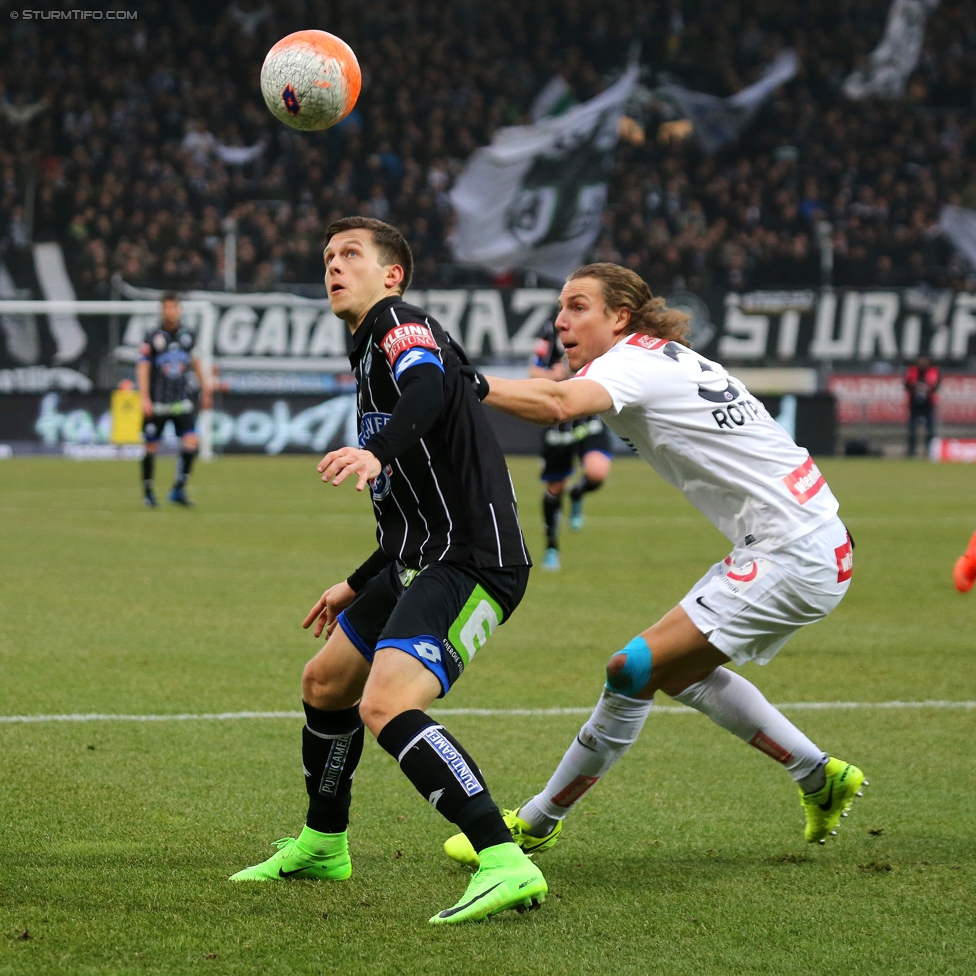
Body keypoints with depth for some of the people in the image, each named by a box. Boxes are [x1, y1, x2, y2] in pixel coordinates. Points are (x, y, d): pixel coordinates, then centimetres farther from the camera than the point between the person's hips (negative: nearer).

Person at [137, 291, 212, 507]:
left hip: (182, 400, 2)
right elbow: (143, 368, -7)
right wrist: (144, 398, -16)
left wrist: (205, 387, 23)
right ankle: (147, 492, 22)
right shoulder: (152, 337, -5)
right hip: (157, 403, -2)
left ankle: (178, 490, -2)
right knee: (151, 447, 3)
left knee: (191, 442, -13)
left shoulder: (188, 335, 6)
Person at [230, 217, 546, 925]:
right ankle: (323, 845, 44)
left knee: (387, 706, -27)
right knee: (326, 683, 24)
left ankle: (506, 865, -32)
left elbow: (429, 389, -31)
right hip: (423, 560, 11)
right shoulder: (371, 354, 25)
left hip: (473, 561, -11)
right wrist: (358, 586, 37)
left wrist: (377, 451, -49)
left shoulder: (401, 324, -5)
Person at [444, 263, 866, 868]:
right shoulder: (668, 358, 15)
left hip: (793, 558, -10)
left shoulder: (631, 361, -15)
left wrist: (469, 383, -44)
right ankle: (822, 779, 28)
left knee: (635, 671, -10)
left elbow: (557, 404, -35)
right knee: (682, 670, 22)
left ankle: (535, 825, 0)